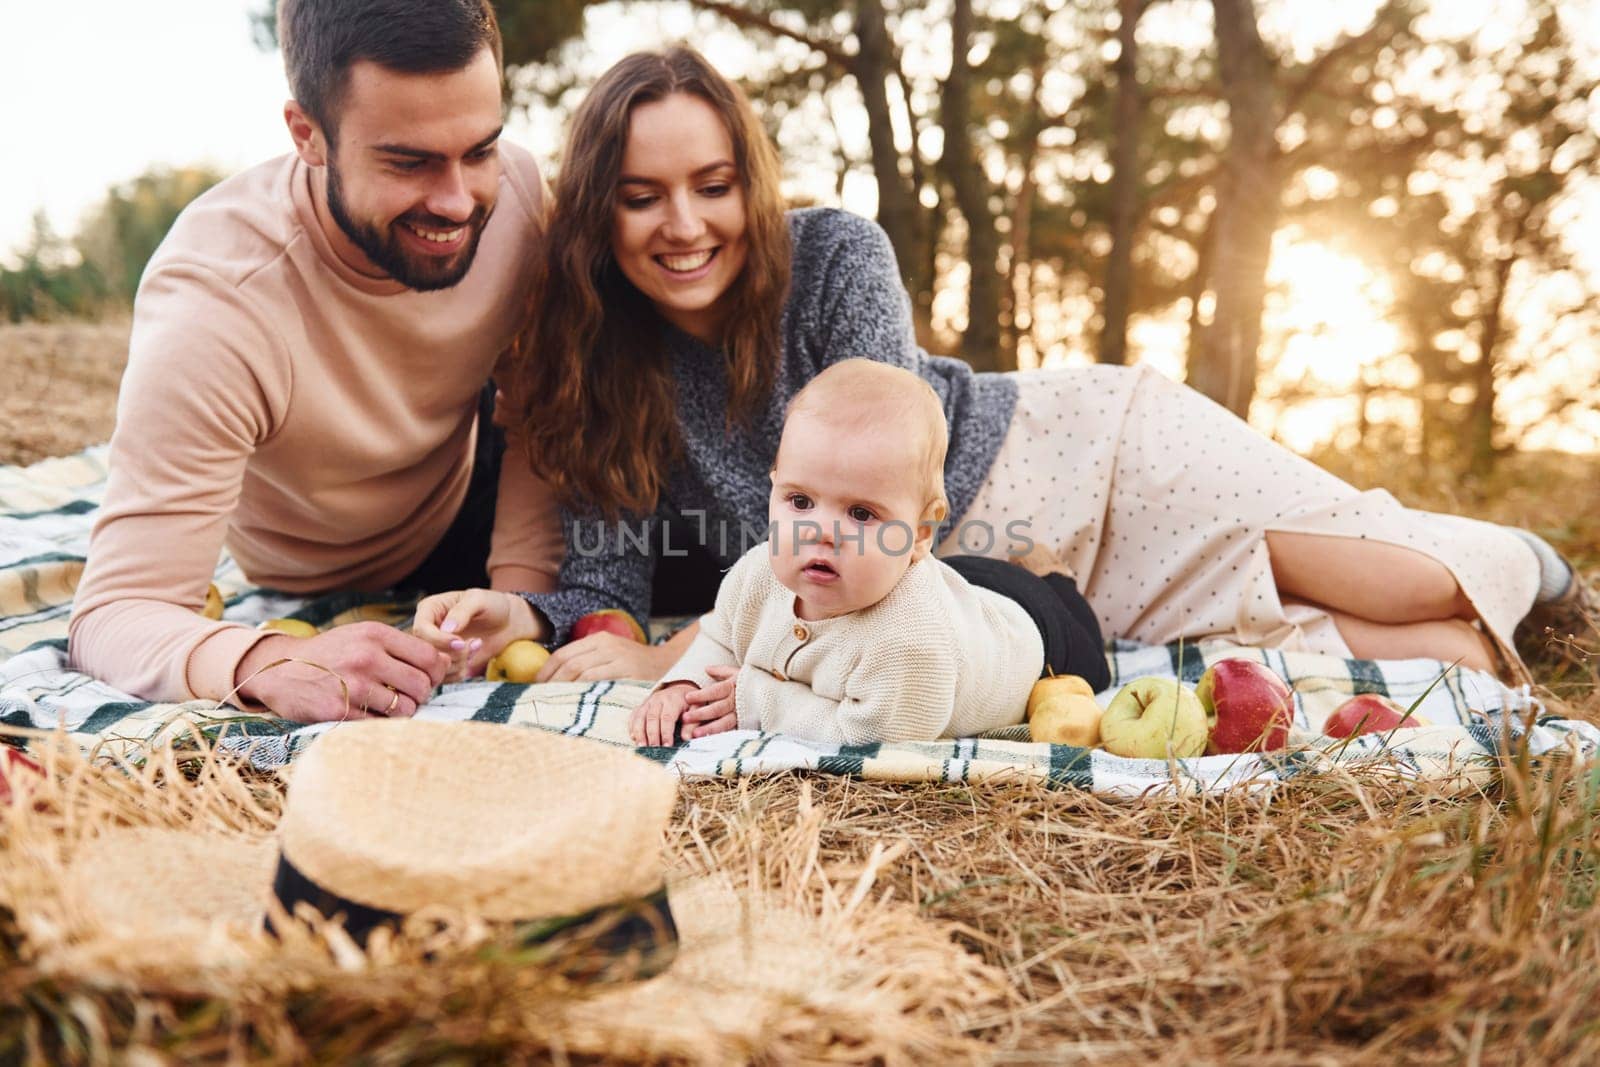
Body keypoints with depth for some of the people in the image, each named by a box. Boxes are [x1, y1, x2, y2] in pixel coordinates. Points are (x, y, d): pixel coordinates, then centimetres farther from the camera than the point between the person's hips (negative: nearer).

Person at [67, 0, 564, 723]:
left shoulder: (517, 195, -27)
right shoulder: (212, 304, -40)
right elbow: (116, 613, -40)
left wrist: (521, 583, -26)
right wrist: (271, 666, -62)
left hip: (469, 510, 4)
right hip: (308, 596, -4)